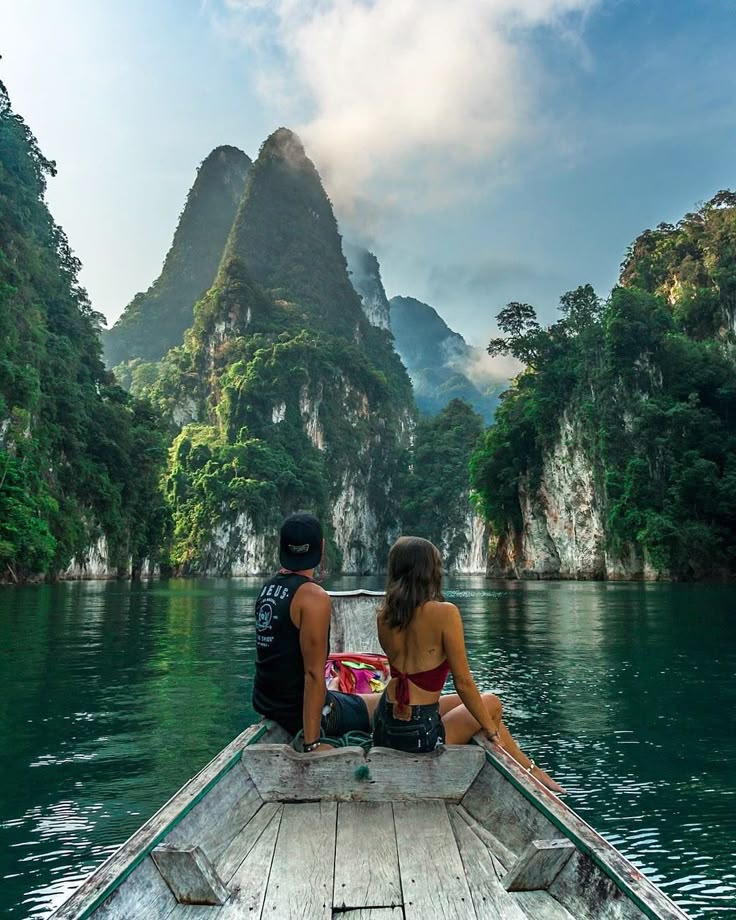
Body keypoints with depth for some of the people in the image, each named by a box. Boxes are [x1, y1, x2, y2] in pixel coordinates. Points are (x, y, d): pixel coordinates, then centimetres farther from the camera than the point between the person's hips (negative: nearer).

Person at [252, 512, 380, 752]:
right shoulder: (314, 597, -23)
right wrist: (311, 744, -24)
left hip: (266, 703, 9)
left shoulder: (267, 588, 2)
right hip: (299, 711, -8)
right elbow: (313, 674, -25)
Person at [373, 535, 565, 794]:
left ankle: (527, 768, 32)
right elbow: (463, 683, -12)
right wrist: (493, 732, -1)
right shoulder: (444, 613, -18)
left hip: (384, 726, 6)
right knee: (490, 704, 19)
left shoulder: (384, 614, 0)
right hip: (419, 735, -6)